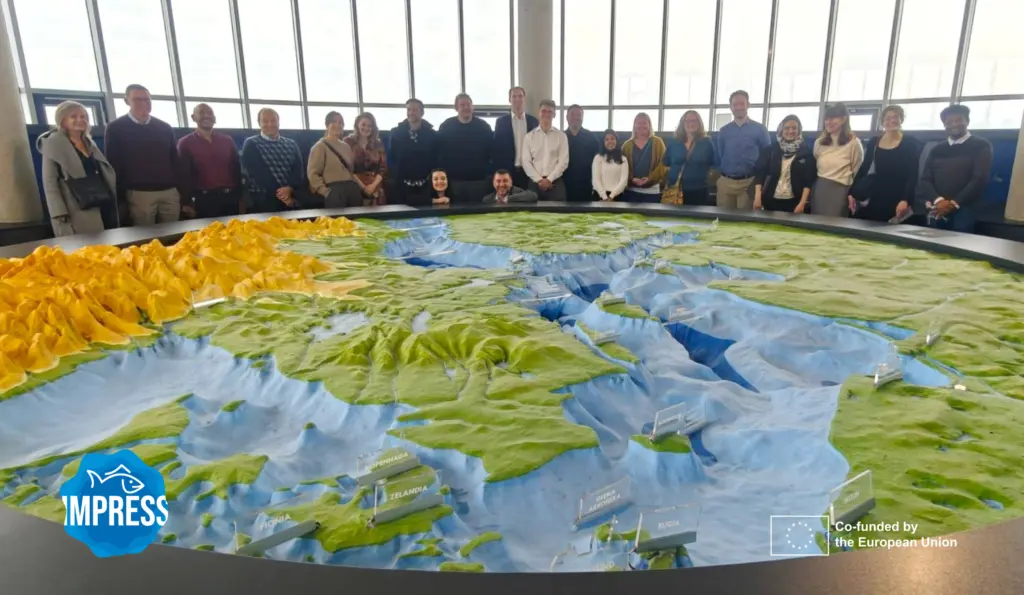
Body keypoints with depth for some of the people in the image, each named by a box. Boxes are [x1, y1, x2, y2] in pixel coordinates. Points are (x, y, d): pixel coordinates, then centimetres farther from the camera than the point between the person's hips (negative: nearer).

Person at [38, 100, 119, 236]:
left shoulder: (89, 142, 19)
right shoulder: (53, 144, 1)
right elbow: (49, 183, -5)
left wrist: (114, 203, 11)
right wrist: (60, 216, -15)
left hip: (105, 206, 6)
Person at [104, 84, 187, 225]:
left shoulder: (164, 128, 13)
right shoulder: (115, 129, 4)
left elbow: (175, 163, 14)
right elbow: (114, 166, 3)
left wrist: (183, 198, 10)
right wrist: (121, 200, -3)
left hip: (170, 192, 3)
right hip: (139, 194, -3)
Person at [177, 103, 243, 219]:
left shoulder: (227, 141, 12)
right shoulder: (185, 143, 4)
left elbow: (237, 171, 12)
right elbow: (184, 176, 1)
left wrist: (240, 198, 6)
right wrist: (187, 203, -6)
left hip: (230, 198, 3)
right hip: (203, 199, -3)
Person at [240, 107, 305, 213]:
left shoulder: (291, 144, 14)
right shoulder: (251, 144, 3)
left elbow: (298, 170, 4)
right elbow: (257, 173, -8)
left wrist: (290, 188, -15)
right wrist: (279, 193, -14)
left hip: (292, 198, 3)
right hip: (264, 201, -3)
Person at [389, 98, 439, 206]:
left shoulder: (432, 134, 6)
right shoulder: (395, 133, 6)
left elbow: (436, 159, 4)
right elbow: (390, 158, 6)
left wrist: (431, 178, -6)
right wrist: (395, 177, -3)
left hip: (425, 186, 0)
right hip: (402, 185, 0)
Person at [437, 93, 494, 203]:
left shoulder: (483, 126, 5)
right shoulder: (446, 127, 2)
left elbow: (492, 150, 5)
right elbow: (439, 153, 3)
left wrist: (489, 175, -2)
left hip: (479, 180, 1)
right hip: (454, 180, 0)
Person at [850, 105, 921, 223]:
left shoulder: (910, 143, -2)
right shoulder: (873, 142, 8)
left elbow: (913, 175, -8)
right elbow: (863, 168, 11)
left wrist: (906, 200, -19)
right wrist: (852, 193, 3)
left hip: (897, 198, -3)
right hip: (876, 197, 3)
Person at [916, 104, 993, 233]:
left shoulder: (981, 146, 9)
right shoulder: (937, 150, 18)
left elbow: (980, 179, -4)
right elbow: (925, 180, 6)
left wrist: (954, 203, -15)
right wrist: (937, 200, -14)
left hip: (963, 211, -3)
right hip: (936, 212, 3)